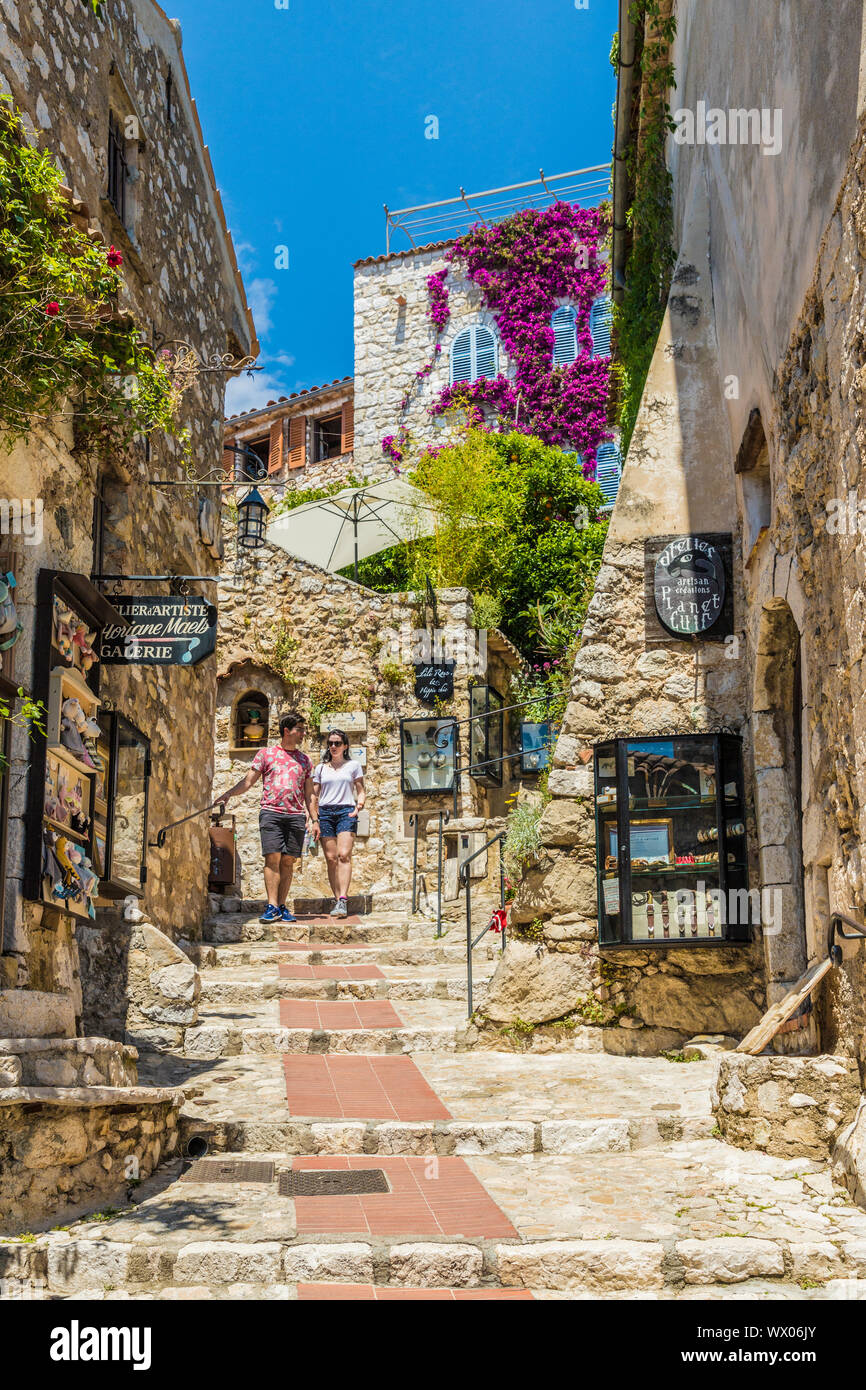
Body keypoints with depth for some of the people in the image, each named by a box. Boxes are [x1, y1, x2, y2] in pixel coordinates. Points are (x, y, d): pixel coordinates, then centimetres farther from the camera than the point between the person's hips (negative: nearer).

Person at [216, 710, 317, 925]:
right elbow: (248, 782, 6)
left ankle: (282, 906, 4)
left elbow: (309, 793, 19)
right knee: (273, 858, -11)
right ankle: (272, 906, -12)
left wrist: (314, 819, 12)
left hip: (296, 815, 3)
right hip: (271, 812, -3)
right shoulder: (266, 754, 10)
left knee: (288, 861, 0)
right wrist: (228, 794, -9)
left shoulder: (304, 760, 18)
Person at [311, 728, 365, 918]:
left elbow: (361, 791, 10)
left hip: (346, 811, -2)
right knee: (331, 858, -3)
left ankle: (343, 900, -26)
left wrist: (360, 804, -12)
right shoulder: (321, 768, 16)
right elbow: (314, 796, 16)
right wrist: (314, 819, 5)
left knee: (344, 854, -18)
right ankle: (337, 899, 1)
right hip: (325, 812, 3)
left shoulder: (353, 766, 11)